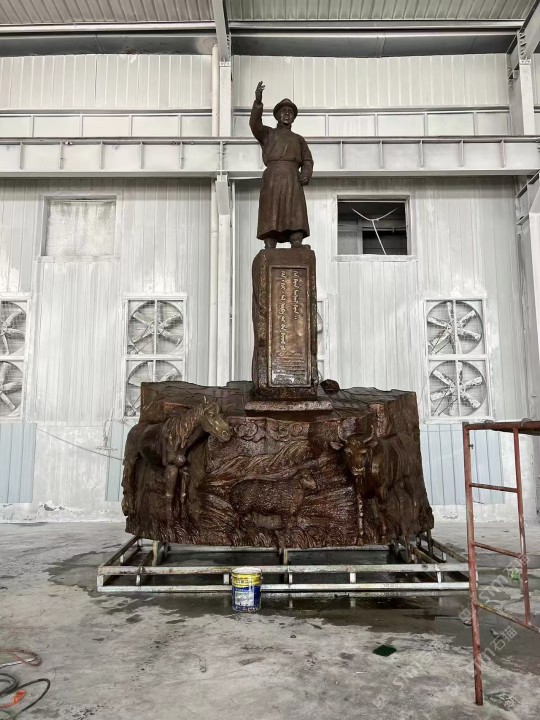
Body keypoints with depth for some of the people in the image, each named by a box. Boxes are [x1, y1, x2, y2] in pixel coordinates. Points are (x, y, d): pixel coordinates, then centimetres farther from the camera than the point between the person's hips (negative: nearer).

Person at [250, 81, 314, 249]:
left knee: (296, 216, -17)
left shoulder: (298, 139, 30)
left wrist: (306, 174, -6)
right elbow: (255, 124, 3)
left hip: (293, 179, 1)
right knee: (270, 217, -14)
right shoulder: (267, 133, 24)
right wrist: (258, 101, -12)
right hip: (272, 177, -1)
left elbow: (307, 161, 17)